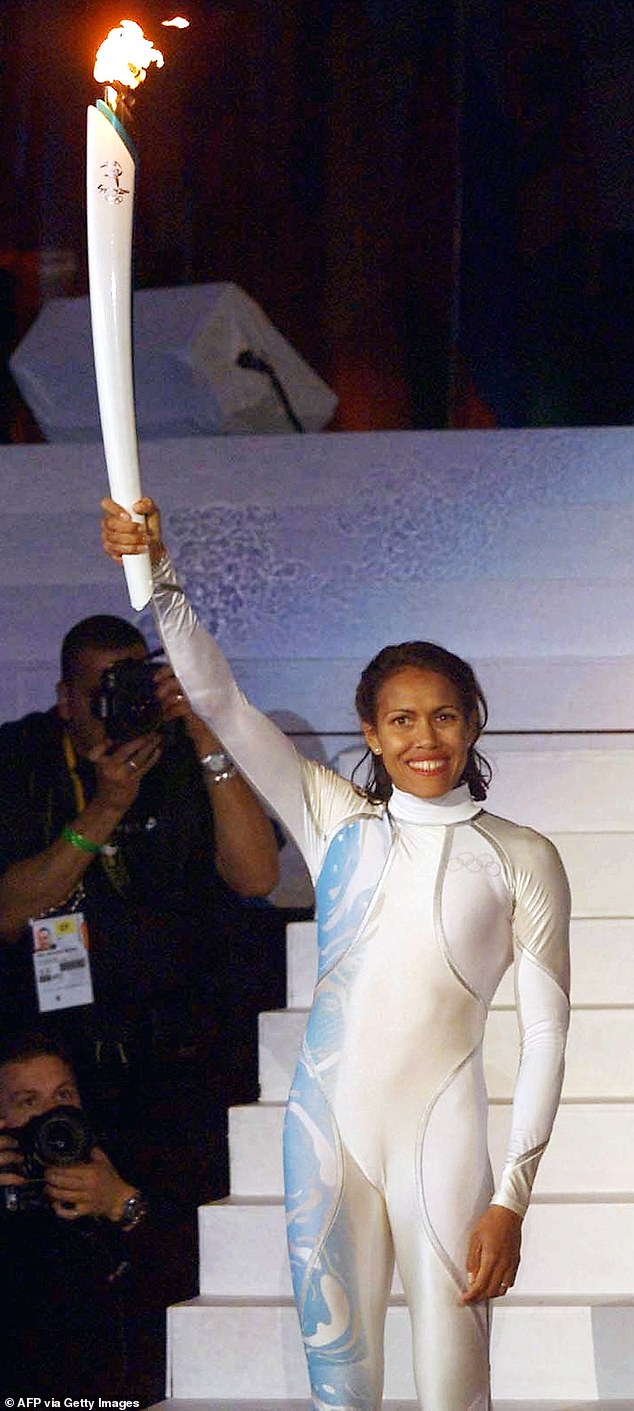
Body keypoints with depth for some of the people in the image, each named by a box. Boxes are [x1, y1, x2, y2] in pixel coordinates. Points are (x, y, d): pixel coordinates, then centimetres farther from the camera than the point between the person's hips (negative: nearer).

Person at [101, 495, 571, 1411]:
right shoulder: (336, 821, 8)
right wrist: (160, 578, -12)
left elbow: (546, 1032, -1)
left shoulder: (522, 859, 1)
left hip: (441, 1133, -2)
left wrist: (512, 1197, -7)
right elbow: (219, 700, 1)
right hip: (329, 1127, 3)